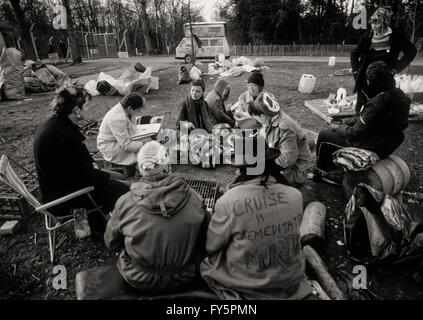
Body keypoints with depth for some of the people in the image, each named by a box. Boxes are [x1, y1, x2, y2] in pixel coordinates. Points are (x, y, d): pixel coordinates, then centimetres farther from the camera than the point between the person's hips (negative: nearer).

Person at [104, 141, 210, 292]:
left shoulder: (124, 203, -23)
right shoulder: (195, 200, -21)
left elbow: (111, 243, -4)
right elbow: (205, 243, -5)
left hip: (139, 281, 0)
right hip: (184, 279, 1)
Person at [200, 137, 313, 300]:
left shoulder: (227, 202, -26)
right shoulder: (295, 196, -15)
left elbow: (210, 248, -11)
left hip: (247, 286, -2)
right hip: (291, 282, 3)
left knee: (205, 263, 21)